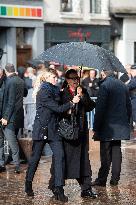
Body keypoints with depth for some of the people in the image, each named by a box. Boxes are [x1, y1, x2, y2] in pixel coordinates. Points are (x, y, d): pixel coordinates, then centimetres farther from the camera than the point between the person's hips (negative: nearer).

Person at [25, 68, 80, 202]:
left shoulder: (55, 91, 14)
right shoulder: (43, 93, -12)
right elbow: (58, 108, -16)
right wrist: (72, 102, -10)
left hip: (53, 130, 6)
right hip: (41, 129, -6)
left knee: (59, 156, -8)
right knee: (35, 158, 5)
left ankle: (59, 189, -9)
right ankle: (28, 184, 24)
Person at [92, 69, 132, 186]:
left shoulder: (105, 85, -13)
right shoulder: (123, 85, 9)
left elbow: (100, 108, -15)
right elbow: (129, 106, 15)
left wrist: (96, 128, -11)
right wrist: (127, 122, 22)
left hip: (108, 126, -6)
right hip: (121, 125, 6)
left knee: (106, 154, -3)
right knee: (116, 151, 10)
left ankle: (102, 180, 0)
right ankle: (115, 179, 12)